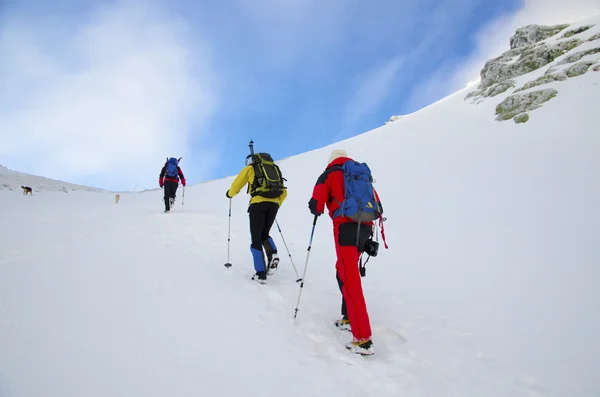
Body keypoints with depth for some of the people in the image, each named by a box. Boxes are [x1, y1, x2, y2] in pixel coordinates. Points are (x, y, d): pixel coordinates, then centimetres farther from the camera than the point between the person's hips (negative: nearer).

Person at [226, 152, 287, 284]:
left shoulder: (250, 168, 15)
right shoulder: (275, 169, 27)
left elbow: (237, 184, 19)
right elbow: (283, 192, 23)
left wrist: (230, 193, 40)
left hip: (258, 203, -4)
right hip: (274, 204, 4)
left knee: (256, 239, 5)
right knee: (264, 234, 23)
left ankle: (261, 274, -1)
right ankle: (273, 254, -5)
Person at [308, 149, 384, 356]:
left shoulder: (329, 174, 10)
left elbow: (315, 204, 0)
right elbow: (377, 206, 18)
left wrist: (316, 210, 22)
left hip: (346, 226, -6)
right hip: (365, 227, 6)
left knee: (350, 280, -8)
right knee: (343, 271, 23)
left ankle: (363, 339, -12)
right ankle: (349, 318, 27)